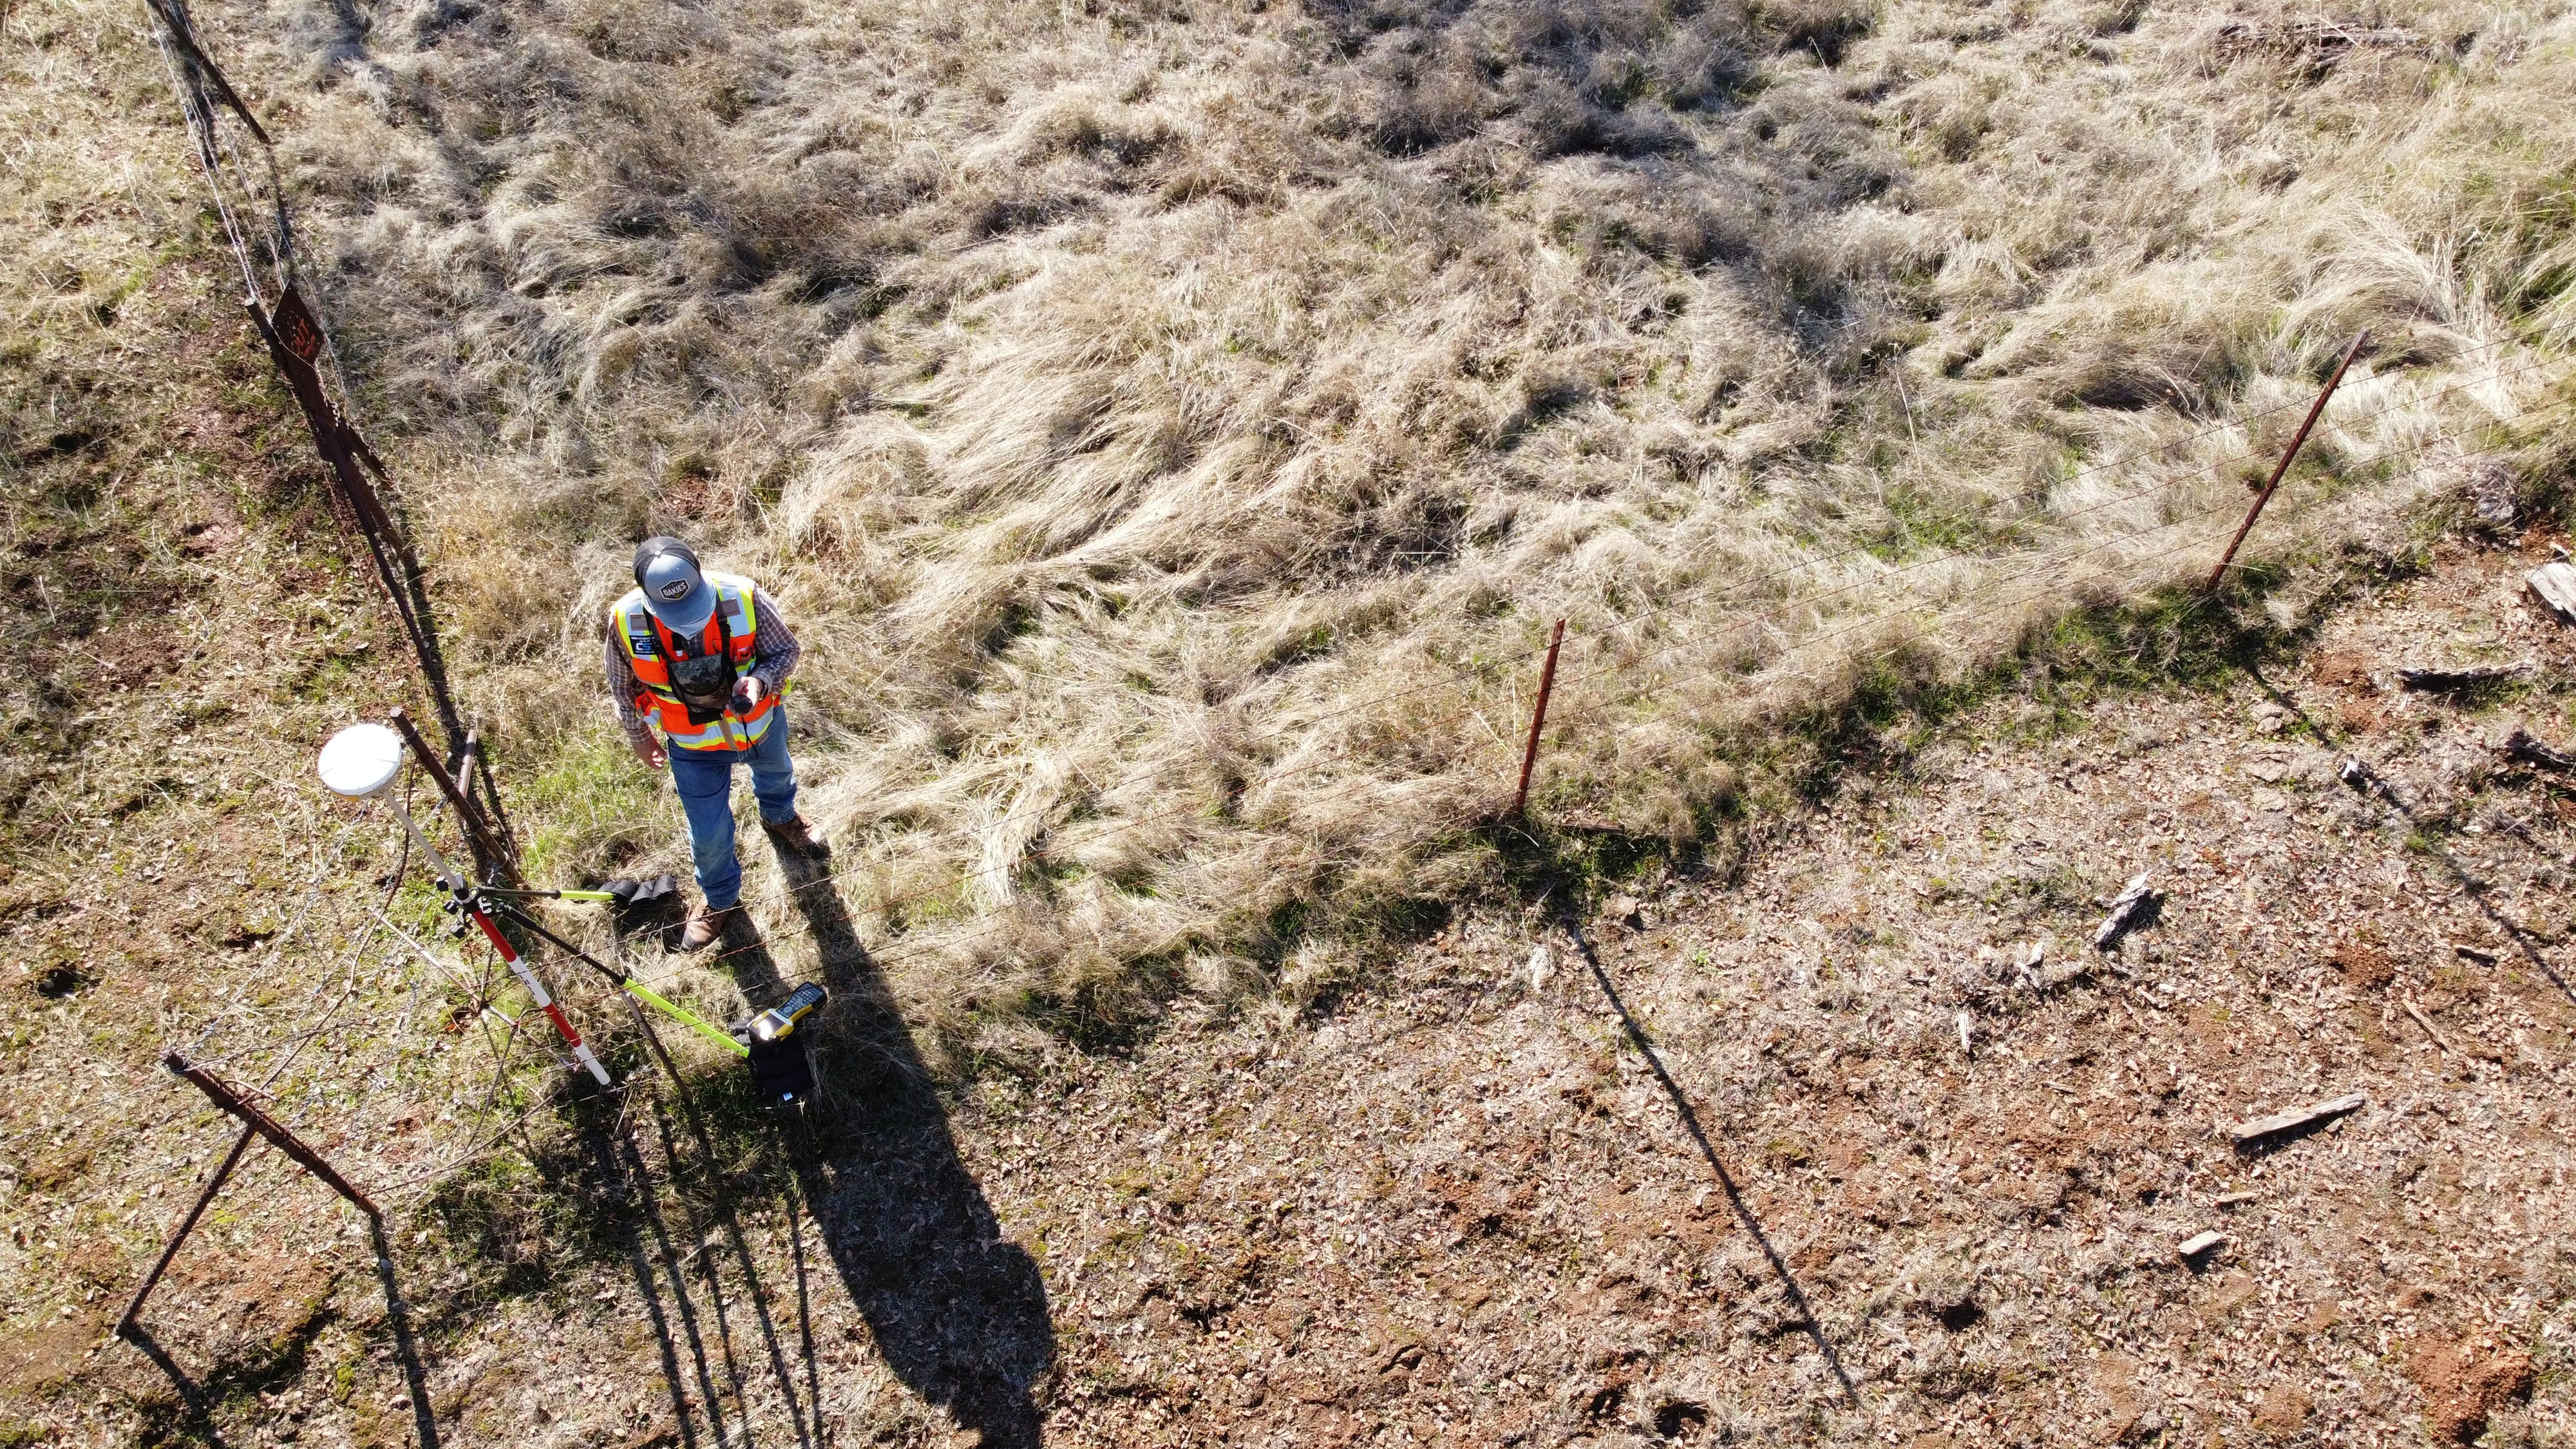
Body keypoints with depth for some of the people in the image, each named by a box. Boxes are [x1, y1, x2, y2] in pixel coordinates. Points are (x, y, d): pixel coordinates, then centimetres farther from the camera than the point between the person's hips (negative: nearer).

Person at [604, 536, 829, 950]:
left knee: (775, 774, 34)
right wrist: (639, 739, 5)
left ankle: (779, 819, 72)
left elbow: (786, 649, -17)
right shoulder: (626, 622, -31)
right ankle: (719, 899, 47)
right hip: (693, 746, -1)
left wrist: (759, 681, -39)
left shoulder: (743, 598, -35)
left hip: (760, 722, 1)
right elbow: (623, 687, -9)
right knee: (708, 833, 13)